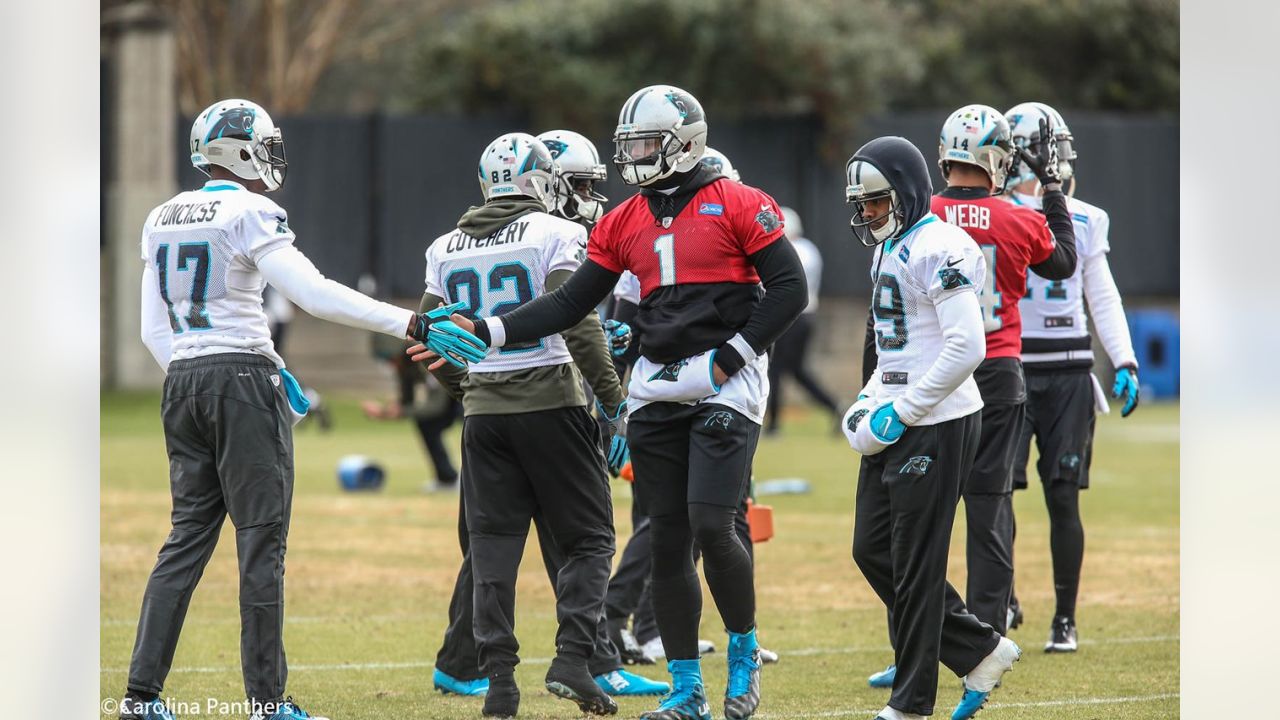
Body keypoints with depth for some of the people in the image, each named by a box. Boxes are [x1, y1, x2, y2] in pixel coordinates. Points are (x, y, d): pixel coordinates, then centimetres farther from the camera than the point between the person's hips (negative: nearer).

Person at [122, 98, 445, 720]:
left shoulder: (163, 220, 12)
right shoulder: (249, 214, -10)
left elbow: (154, 330, 13)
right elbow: (315, 295, -19)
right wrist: (410, 324, -19)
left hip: (182, 382, 7)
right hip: (243, 377, -7)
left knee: (189, 534, 11)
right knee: (260, 538, -2)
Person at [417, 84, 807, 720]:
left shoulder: (736, 207, -5)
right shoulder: (623, 224, 12)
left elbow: (789, 289, -6)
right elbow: (570, 304, 12)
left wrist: (731, 356, -13)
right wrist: (487, 333, 2)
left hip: (725, 383, -6)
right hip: (655, 391, 6)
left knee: (711, 525, -16)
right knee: (668, 541, 4)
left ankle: (744, 649, 8)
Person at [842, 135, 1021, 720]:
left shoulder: (936, 250, -17)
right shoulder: (890, 250, 13)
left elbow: (967, 348, -25)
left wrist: (899, 413, -20)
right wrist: (870, 397, 10)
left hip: (936, 426, -10)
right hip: (895, 425, 10)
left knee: (915, 564, -2)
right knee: (872, 551, 12)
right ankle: (981, 653, 20)